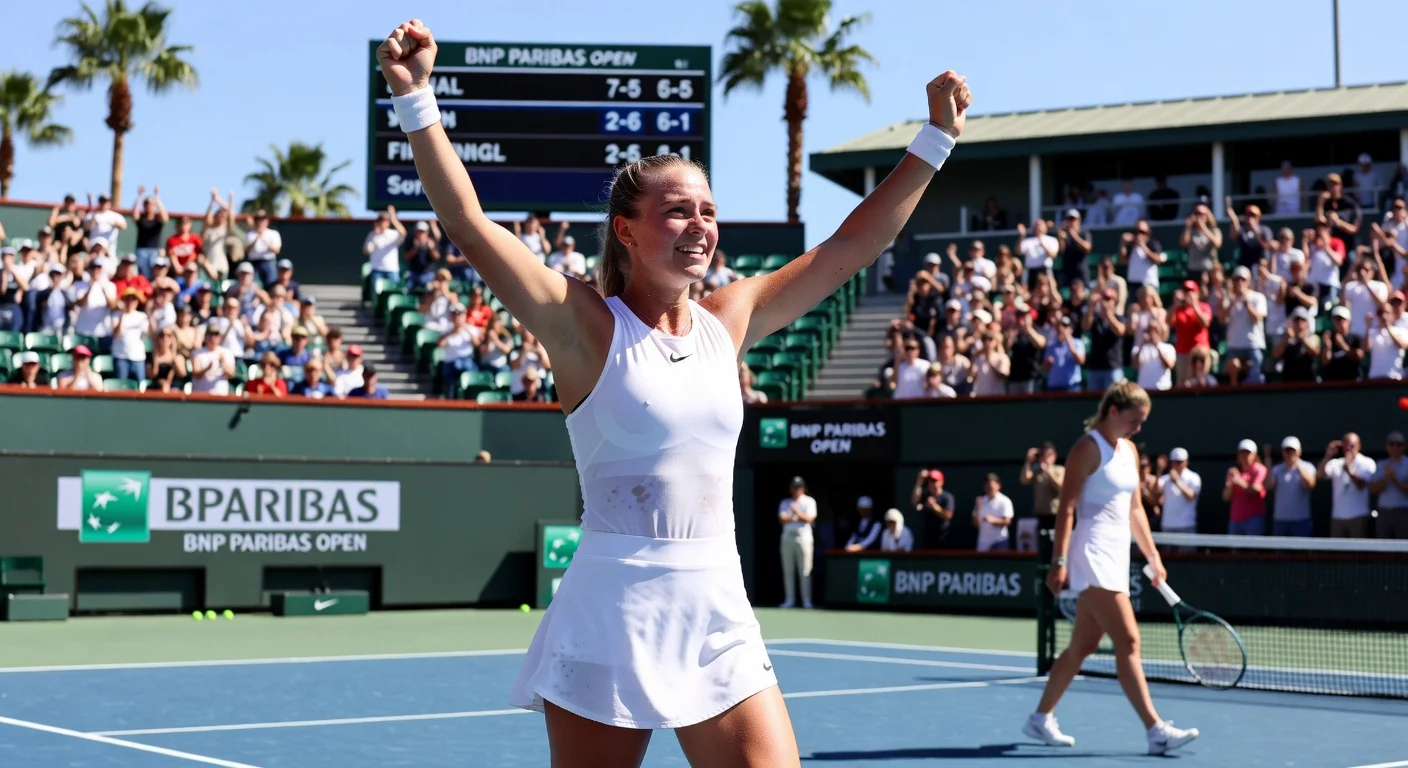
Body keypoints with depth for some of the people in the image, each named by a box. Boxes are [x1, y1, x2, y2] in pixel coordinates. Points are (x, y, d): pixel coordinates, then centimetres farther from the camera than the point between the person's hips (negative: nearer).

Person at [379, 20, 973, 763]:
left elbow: (852, 244, 14)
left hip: (720, 617, 4)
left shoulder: (729, 320, 9)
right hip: (611, 617, -4)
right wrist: (415, 99, -23)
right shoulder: (587, 326, -5)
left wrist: (937, 136, 13)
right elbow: (468, 225, -14)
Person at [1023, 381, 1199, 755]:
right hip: (1093, 554, -9)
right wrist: (1059, 562, -19)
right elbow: (1067, 508, -13)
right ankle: (1156, 730, -14)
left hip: (1117, 555, 9)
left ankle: (1041, 718, 22)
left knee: (1083, 645, 12)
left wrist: (1153, 556, 17)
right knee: (1128, 641, -13)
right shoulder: (1088, 448, -9)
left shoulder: (1130, 450, 15)